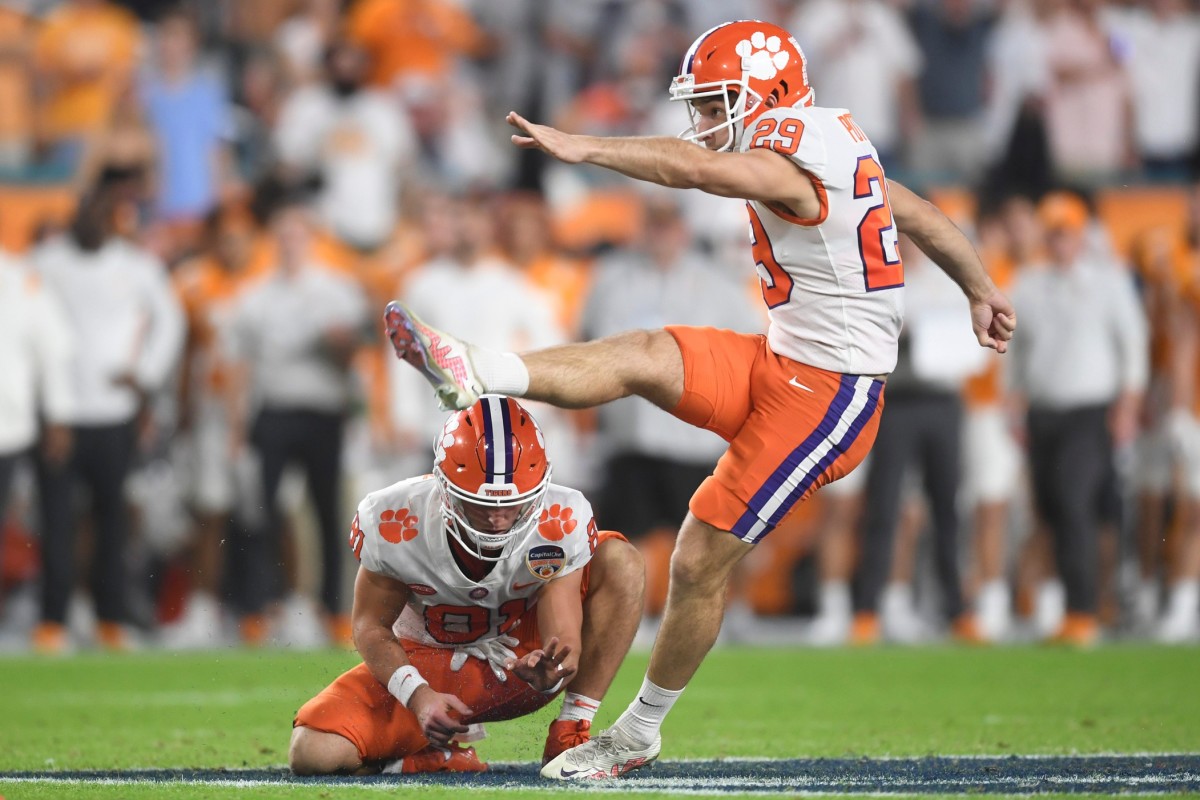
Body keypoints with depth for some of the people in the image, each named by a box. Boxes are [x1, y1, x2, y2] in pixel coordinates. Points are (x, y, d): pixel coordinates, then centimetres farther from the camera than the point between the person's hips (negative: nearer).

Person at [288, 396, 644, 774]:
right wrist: (418, 696, -28)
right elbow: (372, 626, -11)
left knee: (619, 560, -22)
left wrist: (549, 672, -50)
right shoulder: (394, 523, -25)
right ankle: (435, 755, 4)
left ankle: (571, 734, -18)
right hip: (430, 668, -1)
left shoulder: (560, 524, -26)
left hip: (524, 658, 1)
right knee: (312, 753, -25)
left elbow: (563, 640, -25)